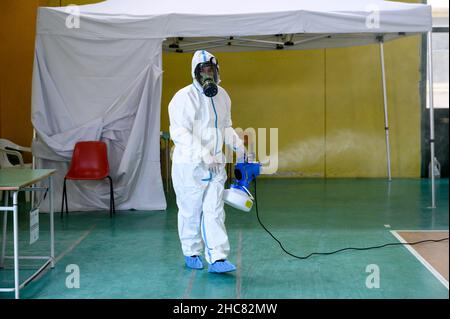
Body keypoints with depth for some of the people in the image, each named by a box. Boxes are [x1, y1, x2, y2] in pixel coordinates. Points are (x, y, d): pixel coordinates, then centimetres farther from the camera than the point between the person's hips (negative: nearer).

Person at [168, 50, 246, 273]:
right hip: (189, 164, -5)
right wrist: (203, 154, -28)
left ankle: (217, 259, -4)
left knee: (214, 211, -1)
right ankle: (191, 253, 25)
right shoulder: (184, 97, -12)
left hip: (215, 164, 5)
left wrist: (238, 145, 7)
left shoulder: (222, 96, 9)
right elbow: (179, 132, -21)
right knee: (191, 210, 7)